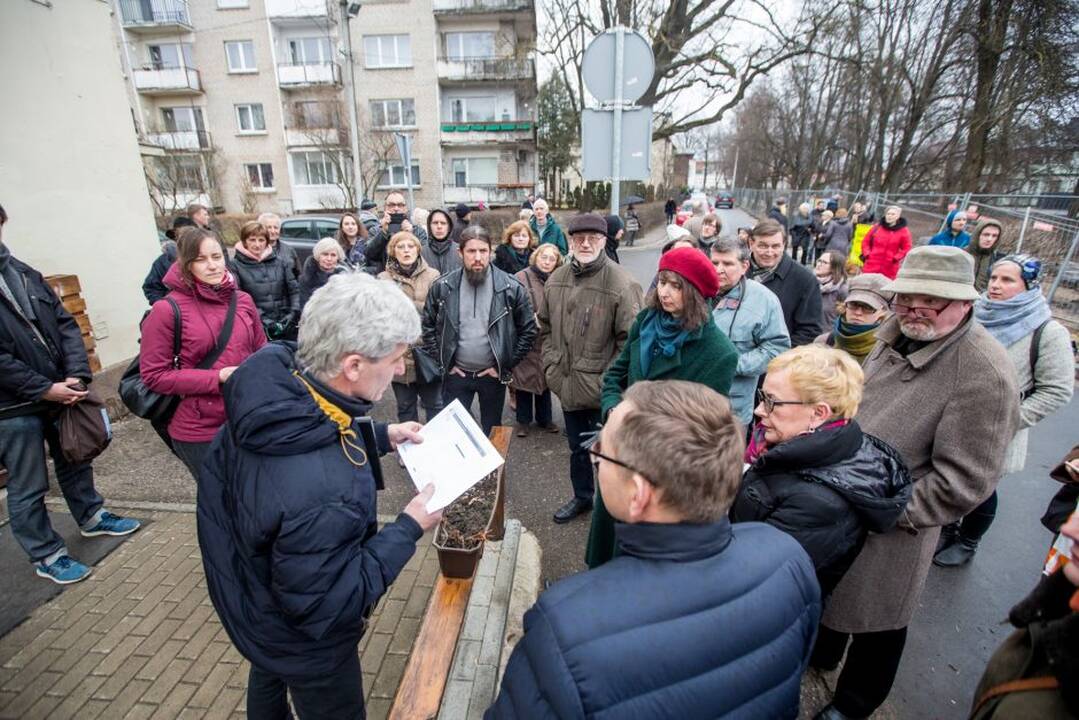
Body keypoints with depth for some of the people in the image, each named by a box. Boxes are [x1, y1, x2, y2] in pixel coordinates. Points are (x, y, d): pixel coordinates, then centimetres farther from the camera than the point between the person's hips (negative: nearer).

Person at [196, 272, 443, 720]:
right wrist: (408, 529, -25)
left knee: (269, 675, 37)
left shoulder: (275, 369, -23)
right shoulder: (319, 496, -47)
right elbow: (327, 608, -30)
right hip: (301, 638, -7)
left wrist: (380, 436, -6)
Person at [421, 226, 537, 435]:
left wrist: (506, 365, -5)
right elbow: (428, 327, 5)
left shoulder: (511, 288, -10)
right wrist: (442, 361, -1)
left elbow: (528, 330, -4)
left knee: (492, 432, 17)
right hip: (456, 374, 1)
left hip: (493, 375, 0)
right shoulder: (442, 287, -5)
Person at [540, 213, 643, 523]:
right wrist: (552, 366, 6)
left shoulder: (621, 283, -17)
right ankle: (582, 496, 47)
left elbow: (630, 339, -16)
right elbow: (546, 328, 13)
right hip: (567, 385, 6)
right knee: (577, 448, 24)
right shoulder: (556, 280, 3)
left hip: (603, 391, -6)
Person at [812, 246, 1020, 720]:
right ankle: (820, 653, 56)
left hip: (892, 528, -6)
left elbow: (963, 482, -24)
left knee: (875, 619, 17)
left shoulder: (983, 374, -25)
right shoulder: (895, 334, -3)